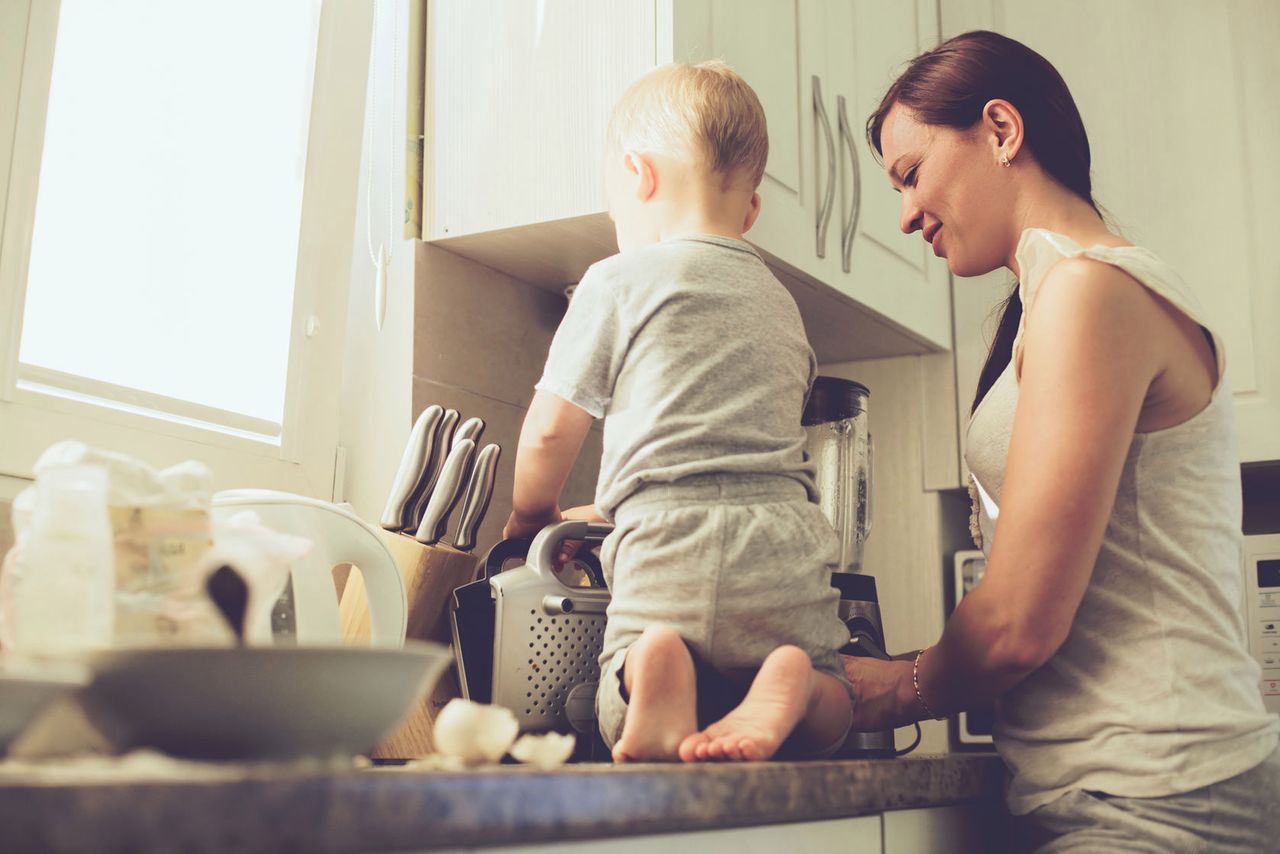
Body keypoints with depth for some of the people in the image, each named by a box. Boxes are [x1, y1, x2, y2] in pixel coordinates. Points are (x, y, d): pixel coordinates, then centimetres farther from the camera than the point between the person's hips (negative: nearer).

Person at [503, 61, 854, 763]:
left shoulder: (619, 282, 5)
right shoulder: (780, 302, 25)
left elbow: (549, 432, 5)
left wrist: (531, 515, 28)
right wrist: (604, 512, 38)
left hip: (673, 548, -4)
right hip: (785, 538, 4)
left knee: (619, 722, 11)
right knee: (829, 723, 20)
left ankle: (654, 672, -25)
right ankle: (786, 684, -17)